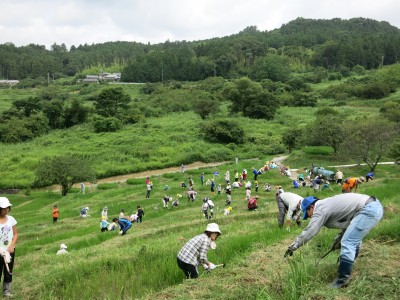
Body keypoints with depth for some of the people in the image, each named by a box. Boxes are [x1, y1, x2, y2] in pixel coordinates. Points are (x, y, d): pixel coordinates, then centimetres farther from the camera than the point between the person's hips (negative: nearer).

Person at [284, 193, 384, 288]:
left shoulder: (321, 209, -6)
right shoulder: (327, 205, 22)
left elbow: (308, 232, -6)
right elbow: (348, 216, 27)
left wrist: (292, 247, 0)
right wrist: (338, 238, 21)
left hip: (369, 210, -11)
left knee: (348, 243, -11)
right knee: (354, 239, 27)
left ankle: (342, 280, -4)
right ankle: (347, 267, 45)